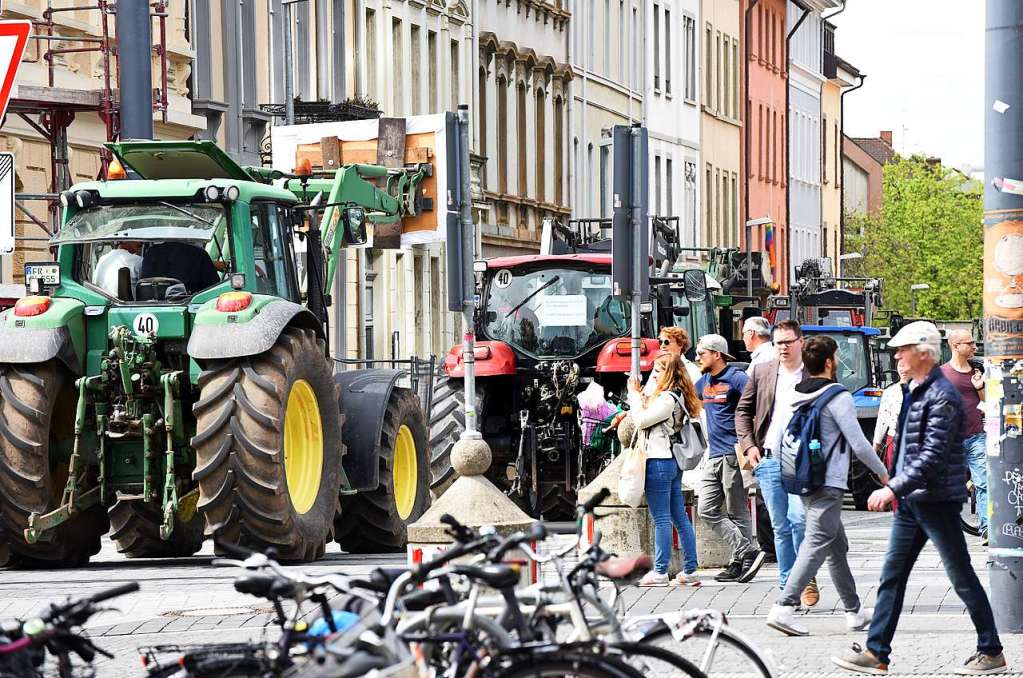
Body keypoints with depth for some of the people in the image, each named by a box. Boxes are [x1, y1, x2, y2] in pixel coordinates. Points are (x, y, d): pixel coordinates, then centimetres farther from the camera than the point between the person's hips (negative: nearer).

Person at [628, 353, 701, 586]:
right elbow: (649, 416, 16)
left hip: (659, 462, -10)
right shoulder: (678, 396, 14)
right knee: (680, 518, 9)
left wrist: (634, 394, -3)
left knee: (661, 519, -6)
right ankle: (690, 569, 11)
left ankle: (660, 572, -3)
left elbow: (641, 420, -15)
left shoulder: (668, 398, -16)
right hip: (672, 462, 10)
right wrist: (639, 396, 10)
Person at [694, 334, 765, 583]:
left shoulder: (736, 378, -9)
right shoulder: (704, 382, 15)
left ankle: (740, 562, 3)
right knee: (708, 510, 1)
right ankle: (748, 552, -1)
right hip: (713, 457, 8)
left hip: (733, 456, -8)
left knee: (737, 513, -2)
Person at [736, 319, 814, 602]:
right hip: (768, 460, 4)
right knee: (780, 527, 7)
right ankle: (788, 586, 13)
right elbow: (743, 410, 16)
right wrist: (748, 445, 5)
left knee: (799, 519, -17)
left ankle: (807, 579, -3)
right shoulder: (761, 372, 11)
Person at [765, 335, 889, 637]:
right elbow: (859, 444, -12)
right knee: (817, 545, -12)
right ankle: (784, 607, -23)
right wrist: (883, 473, 1)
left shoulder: (796, 397, 11)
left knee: (837, 547, 17)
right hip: (828, 483, -8)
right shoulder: (838, 396, -11)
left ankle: (854, 611, 23)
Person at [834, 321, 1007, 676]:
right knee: (892, 576, 7)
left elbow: (933, 456, -24)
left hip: (937, 500, -9)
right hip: (910, 500, 9)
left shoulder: (942, 396, -17)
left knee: (961, 577, 0)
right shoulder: (913, 390, 12)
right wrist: (896, 488, 18)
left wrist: (893, 488, -25)